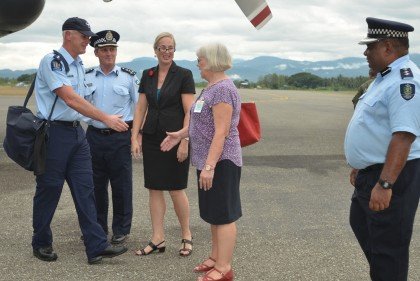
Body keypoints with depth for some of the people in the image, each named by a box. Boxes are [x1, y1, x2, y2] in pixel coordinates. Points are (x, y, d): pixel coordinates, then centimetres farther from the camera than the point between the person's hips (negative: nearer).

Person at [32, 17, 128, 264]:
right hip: (54, 132, -7)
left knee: (85, 189, 3)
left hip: (77, 132, 7)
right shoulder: (52, 62, -13)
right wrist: (106, 119, -22)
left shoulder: (80, 66, 14)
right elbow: (70, 98, -22)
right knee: (49, 189, 4)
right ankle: (42, 243, 21)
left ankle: (97, 246, 3)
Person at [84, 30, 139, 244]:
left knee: (121, 186, 4)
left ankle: (121, 230, 17)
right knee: (95, 185, 10)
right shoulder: (87, 77, 6)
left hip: (120, 137, -2)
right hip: (94, 136, 3)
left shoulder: (128, 77, 1)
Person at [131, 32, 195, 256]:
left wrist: (184, 141, -16)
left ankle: (186, 235, 19)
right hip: (152, 138, 5)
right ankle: (158, 239, 13)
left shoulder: (184, 75, -5)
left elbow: (189, 112, -10)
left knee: (176, 189, 1)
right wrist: (135, 137, 2)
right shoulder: (147, 75, 10)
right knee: (154, 189, 5)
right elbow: (141, 108, 10)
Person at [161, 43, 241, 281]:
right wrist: (180, 134, 20)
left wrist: (209, 166, -26)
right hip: (208, 160, 10)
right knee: (214, 213, 17)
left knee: (223, 215, -3)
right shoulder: (212, 87, 13)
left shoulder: (223, 89, -19)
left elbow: (221, 132, -24)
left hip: (220, 162, -10)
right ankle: (216, 258, 28)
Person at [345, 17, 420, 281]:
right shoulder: (385, 76, 11)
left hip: (391, 177, -11)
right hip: (371, 173, 11)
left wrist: (384, 184, -34)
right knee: (361, 226, 26)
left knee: (388, 246, 1)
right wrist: (360, 167, 23)